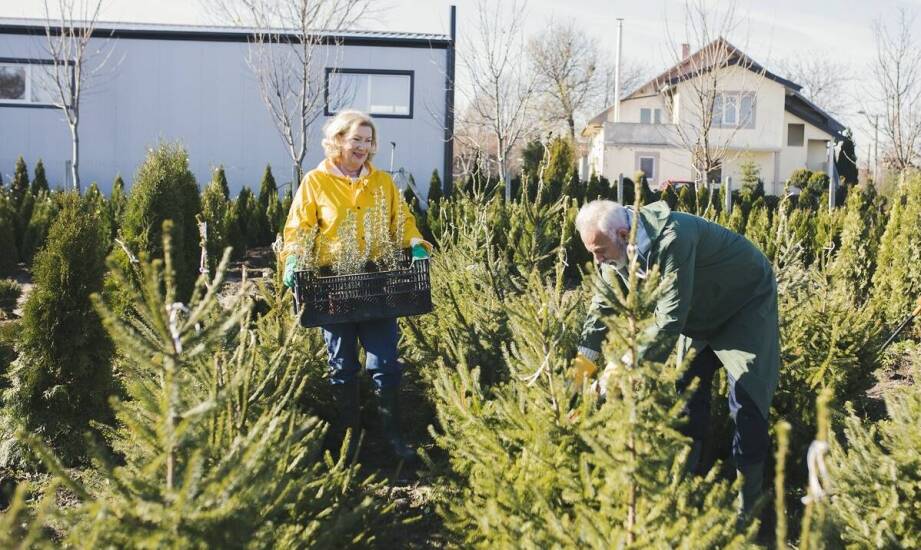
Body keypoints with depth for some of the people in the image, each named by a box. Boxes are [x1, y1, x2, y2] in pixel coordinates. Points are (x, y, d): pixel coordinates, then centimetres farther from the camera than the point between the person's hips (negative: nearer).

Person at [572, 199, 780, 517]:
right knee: (684, 398, 6)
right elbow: (604, 308, -4)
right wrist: (583, 362, -13)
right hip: (699, 317, 8)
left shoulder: (671, 239, -40)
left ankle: (745, 509, 1)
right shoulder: (616, 249, -14)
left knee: (747, 406, -9)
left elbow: (670, 320, -41)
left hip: (746, 305, -8)